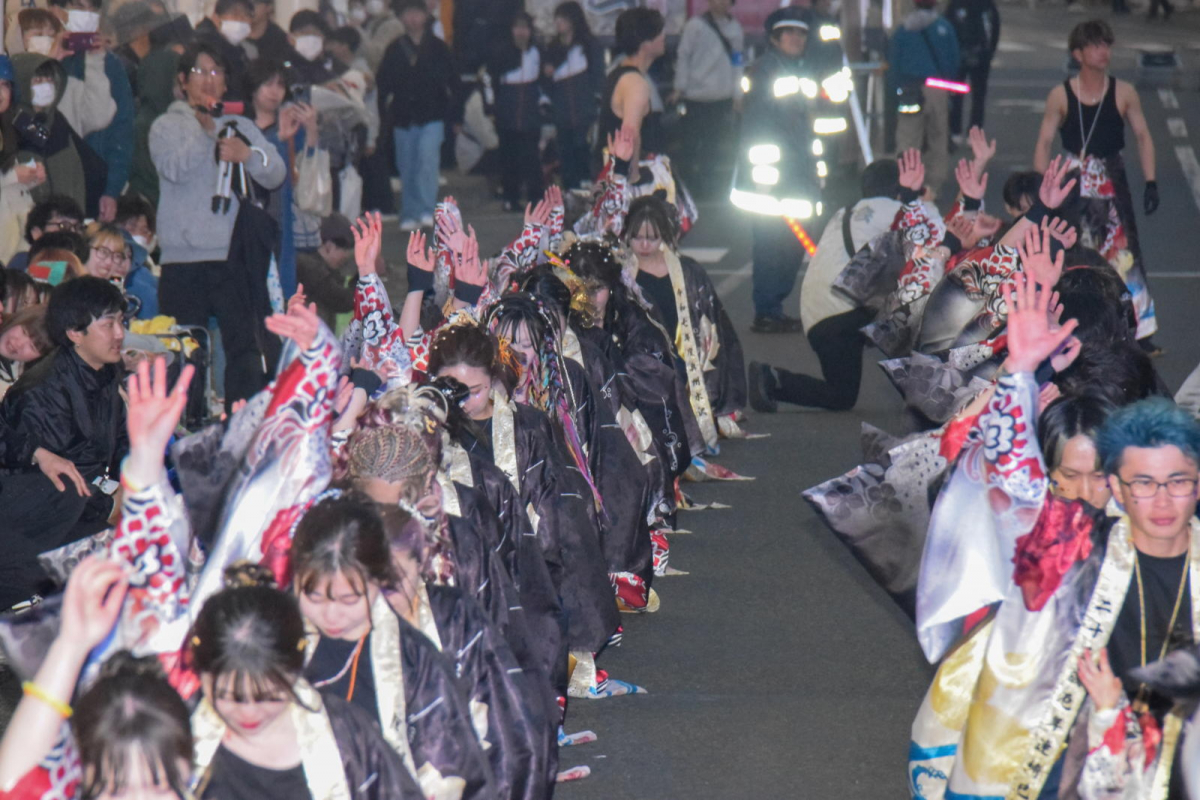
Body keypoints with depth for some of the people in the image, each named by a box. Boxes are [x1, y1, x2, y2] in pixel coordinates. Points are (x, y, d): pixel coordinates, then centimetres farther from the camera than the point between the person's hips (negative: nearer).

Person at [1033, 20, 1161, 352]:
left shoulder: (1124, 93, -2)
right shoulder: (1061, 96, -5)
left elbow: (1143, 137, 3)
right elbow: (1044, 143, -1)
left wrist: (1151, 183, -5)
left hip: (1113, 185, 0)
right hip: (1074, 185, 0)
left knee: (1124, 255, -5)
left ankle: (1141, 332, -3)